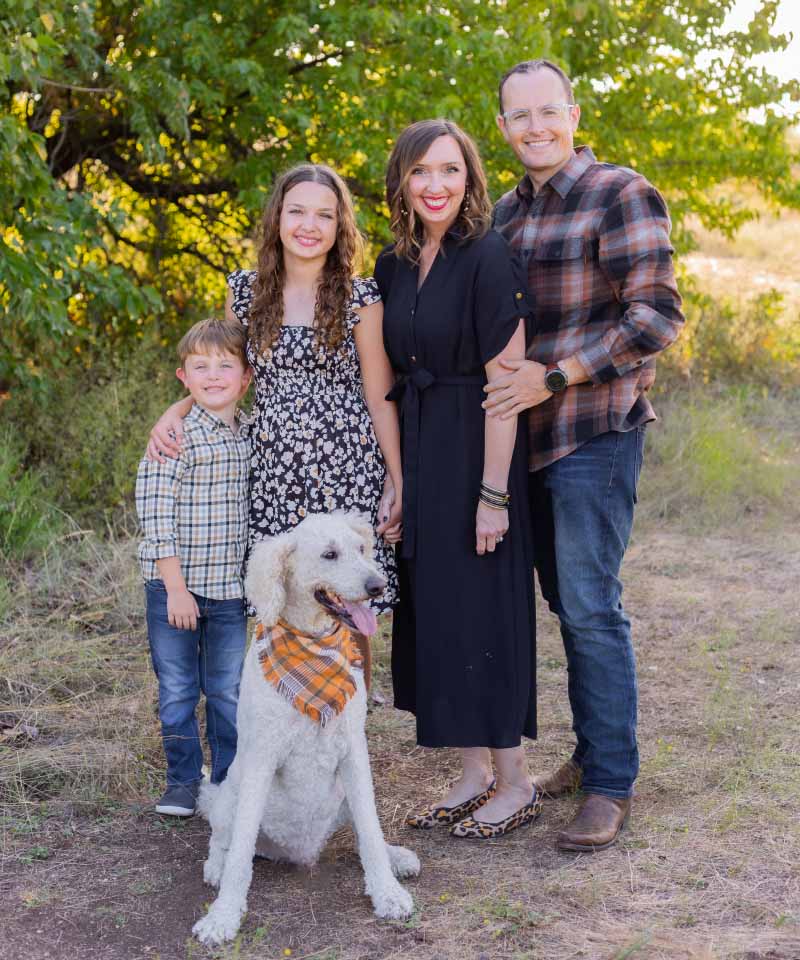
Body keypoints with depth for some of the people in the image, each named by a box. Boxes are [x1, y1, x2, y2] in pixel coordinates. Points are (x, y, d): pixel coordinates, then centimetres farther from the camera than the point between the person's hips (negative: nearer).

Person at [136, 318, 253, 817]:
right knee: (177, 691, 8)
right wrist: (175, 586, -16)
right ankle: (183, 781, 22)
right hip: (175, 586, -4)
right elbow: (156, 514, -14)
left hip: (231, 589, 4)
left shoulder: (250, 435, 5)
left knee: (229, 691, 11)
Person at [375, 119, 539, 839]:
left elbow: (505, 383, -16)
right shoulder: (393, 266, 8)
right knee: (433, 610, 11)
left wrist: (493, 492, -19)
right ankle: (475, 774, 23)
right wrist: (393, 474, 9)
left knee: (483, 610, -1)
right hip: (418, 455, 7)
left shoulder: (487, 258, -13)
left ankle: (515, 784, 14)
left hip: (476, 450, -7)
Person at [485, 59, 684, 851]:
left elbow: (655, 316, -15)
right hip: (528, 434, 7)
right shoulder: (506, 212, 13)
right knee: (564, 600, 13)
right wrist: (505, 383, 7)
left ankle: (611, 784, 1)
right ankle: (591, 750, 25)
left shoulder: (621, 195, -9)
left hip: (597, 432, -7)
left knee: (591, 604, -8)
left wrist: (553, 377, -18)